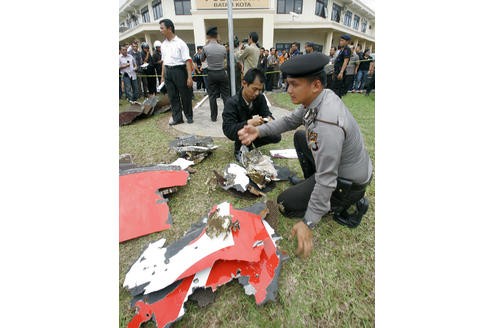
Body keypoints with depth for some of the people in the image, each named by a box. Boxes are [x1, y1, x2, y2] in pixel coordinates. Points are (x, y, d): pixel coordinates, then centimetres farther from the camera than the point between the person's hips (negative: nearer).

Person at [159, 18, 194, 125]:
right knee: (172, 96, 7)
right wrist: (163, 76, 14)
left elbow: (187, 61, -12)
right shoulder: (163, 44, 12)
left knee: (185, 95, 4)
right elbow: (164, 61, 16)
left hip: (179, 70, -6)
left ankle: (189, 116, 20)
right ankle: (177, 118, 17)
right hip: (168, 71, 6)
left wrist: (190, 77, -19)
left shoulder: (180, 43, -7)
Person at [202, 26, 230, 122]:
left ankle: (213, 116, 9)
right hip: (222, 73, 1)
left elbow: (202, 59, 10)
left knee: (212, 96, 6)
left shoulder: (206, 48, -9)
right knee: (225, 95, 7)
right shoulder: (223, 48, -4)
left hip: (211, 74, -1)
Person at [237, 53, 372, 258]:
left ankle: (345, 203, 4)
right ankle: (311, 185, 21)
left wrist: (308, 223, -25)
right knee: (300, 137, 16)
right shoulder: (321, 96, -9)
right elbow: (290, 121, 3)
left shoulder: (327, 124, -37)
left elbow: (326, 179, -33)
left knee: (284, 204, -4)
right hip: (347, 165, 8)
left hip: (349, 182, -8)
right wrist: (259, 131, -12)